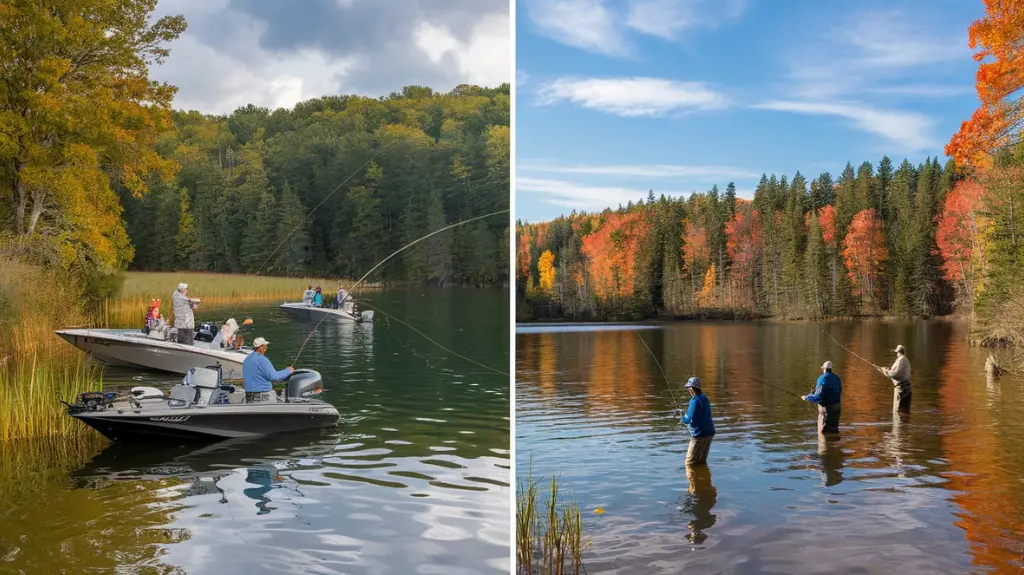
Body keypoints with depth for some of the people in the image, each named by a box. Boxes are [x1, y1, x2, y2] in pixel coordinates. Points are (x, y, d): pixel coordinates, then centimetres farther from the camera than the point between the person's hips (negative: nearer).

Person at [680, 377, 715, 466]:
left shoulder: (695, 400, -18)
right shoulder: (704, 398, 12)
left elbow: (691, 419, -23)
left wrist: (683, 418, -3)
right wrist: (687, 414, 13)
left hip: (700, 434, -10)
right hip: (709, 433, 10)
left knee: (690, 462, -3)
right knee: (701, 461, 19)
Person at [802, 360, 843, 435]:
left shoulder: (823, 379, -16)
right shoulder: (836, 378, 6)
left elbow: (818, 397, -21)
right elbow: (839, 393, 15)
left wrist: (807, 397, -7)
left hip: (826, 407, -7)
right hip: (836, 406, 7)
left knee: (824, 430, -1)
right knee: (834, 429, 16)